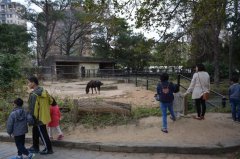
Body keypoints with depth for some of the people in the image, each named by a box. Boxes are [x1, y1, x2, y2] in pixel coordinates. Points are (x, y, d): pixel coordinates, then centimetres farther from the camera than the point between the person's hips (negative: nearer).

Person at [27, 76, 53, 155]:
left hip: (39, 118, -9)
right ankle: (35, 147, 35)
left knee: (42, 134, 5)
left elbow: (32, 108, -21)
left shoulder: (33, 94, -23)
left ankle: (48, 149, 17)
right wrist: (45, 110, 24)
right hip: (44, 116, 9)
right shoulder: (43, 91, 3)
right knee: (35, 132, 22)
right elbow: (50, 101, 12)